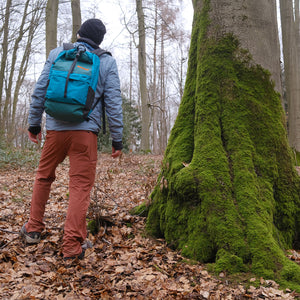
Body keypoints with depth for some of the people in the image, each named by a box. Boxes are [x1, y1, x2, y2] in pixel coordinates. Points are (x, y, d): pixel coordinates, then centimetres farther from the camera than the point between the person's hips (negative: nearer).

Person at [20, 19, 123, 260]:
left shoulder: (57, 53, 9)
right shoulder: (107, 62, 6)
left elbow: (39, 91, 7)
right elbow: (114, 103, 1)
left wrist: (34, 123, 16)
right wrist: (117, 139, 5)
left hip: (55, 128, 2)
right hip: (86, 131, -2)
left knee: (44, 177, 20)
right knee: (81, 186, 1)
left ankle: (33, 229, 29)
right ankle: (72, 246, 1)